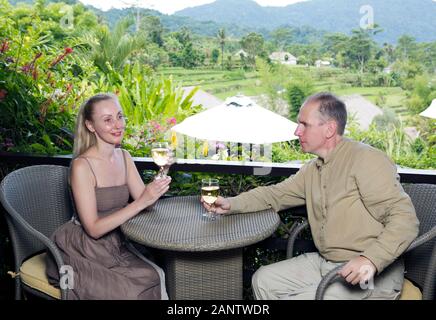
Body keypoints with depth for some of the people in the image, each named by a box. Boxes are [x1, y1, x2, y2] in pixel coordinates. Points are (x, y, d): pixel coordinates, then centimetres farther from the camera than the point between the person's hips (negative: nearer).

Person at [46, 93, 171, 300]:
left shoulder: (124, 157, 3)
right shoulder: (81, 166, -18)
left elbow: (145, 201, -1)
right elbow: (94, 229, -20)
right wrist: (140, 203, -27)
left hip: (115, 246, 6)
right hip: (82, 254, -6)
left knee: (157, 276, -14)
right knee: (141, 287, -19)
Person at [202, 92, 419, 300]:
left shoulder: (366, 160, -17)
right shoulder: (312, 169, 10)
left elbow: (405, 218, -21)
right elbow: (274, 194, 16)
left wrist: (371, 259, -33)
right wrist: (231, 204, 2)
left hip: (369, 276, -8)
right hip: (323, 262, 8)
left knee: (296, 297, -18)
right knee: (263, 280, 5)